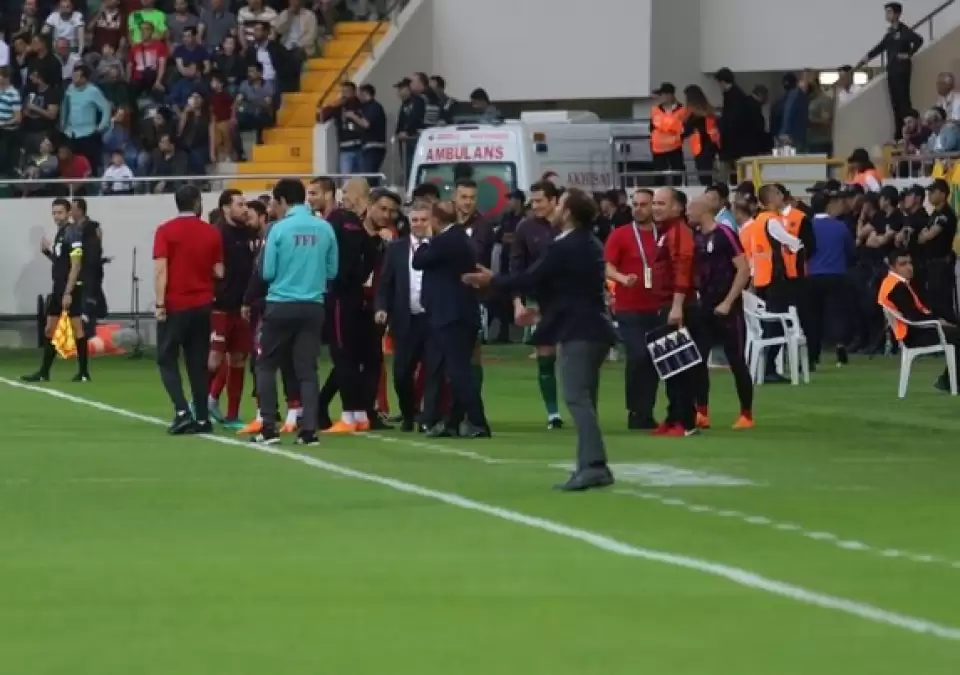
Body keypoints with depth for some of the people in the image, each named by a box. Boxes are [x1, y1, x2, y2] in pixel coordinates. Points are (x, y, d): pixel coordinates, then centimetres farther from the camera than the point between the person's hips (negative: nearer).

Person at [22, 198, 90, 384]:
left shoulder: (73, 233, -13)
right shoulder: (60, 233, 15)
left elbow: (76, 265, -18)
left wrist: (68, 292, -21)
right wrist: (48, 251, 7)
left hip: (71, 288, -9)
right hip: (58, 287, 9)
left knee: (77, 327, -5)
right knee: (49, 329, 9)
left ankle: (83, 372, 0)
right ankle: (44, 372, 12)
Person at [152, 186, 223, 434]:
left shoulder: (165, 232, -5)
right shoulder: (212, 233, 2)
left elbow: (161, 269, -13)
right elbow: (219, 272, 3)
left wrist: (160, 304, -12)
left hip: (174, 306, -3)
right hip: (202, 306, 3)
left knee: (167, 360, 6)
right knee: (198, 364, 10)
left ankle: (182, 411, -12)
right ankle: (201, 419, 7)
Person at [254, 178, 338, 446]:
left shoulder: (279, 230, -9)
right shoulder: (325, 229, 0)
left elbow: (267, 273, -6)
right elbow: (332, 271, 4)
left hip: (281, 305, -3)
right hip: (313, 306, 3)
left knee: (266, 365, 9)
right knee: (307, 369, 6)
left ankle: (269, 428, 3)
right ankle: (309, 429, -1)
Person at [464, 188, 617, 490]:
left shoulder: (562, 248, -14)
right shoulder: (591, 245, 15)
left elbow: (530, 278, -10)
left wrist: (492, 281, 4)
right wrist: (543, 307, 35)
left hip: (577, 331, -10)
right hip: (592, 327, 10)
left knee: (576, 398, -15)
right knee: (583, 399, 13)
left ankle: (593, 465, -25)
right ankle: (592, 466, 13)